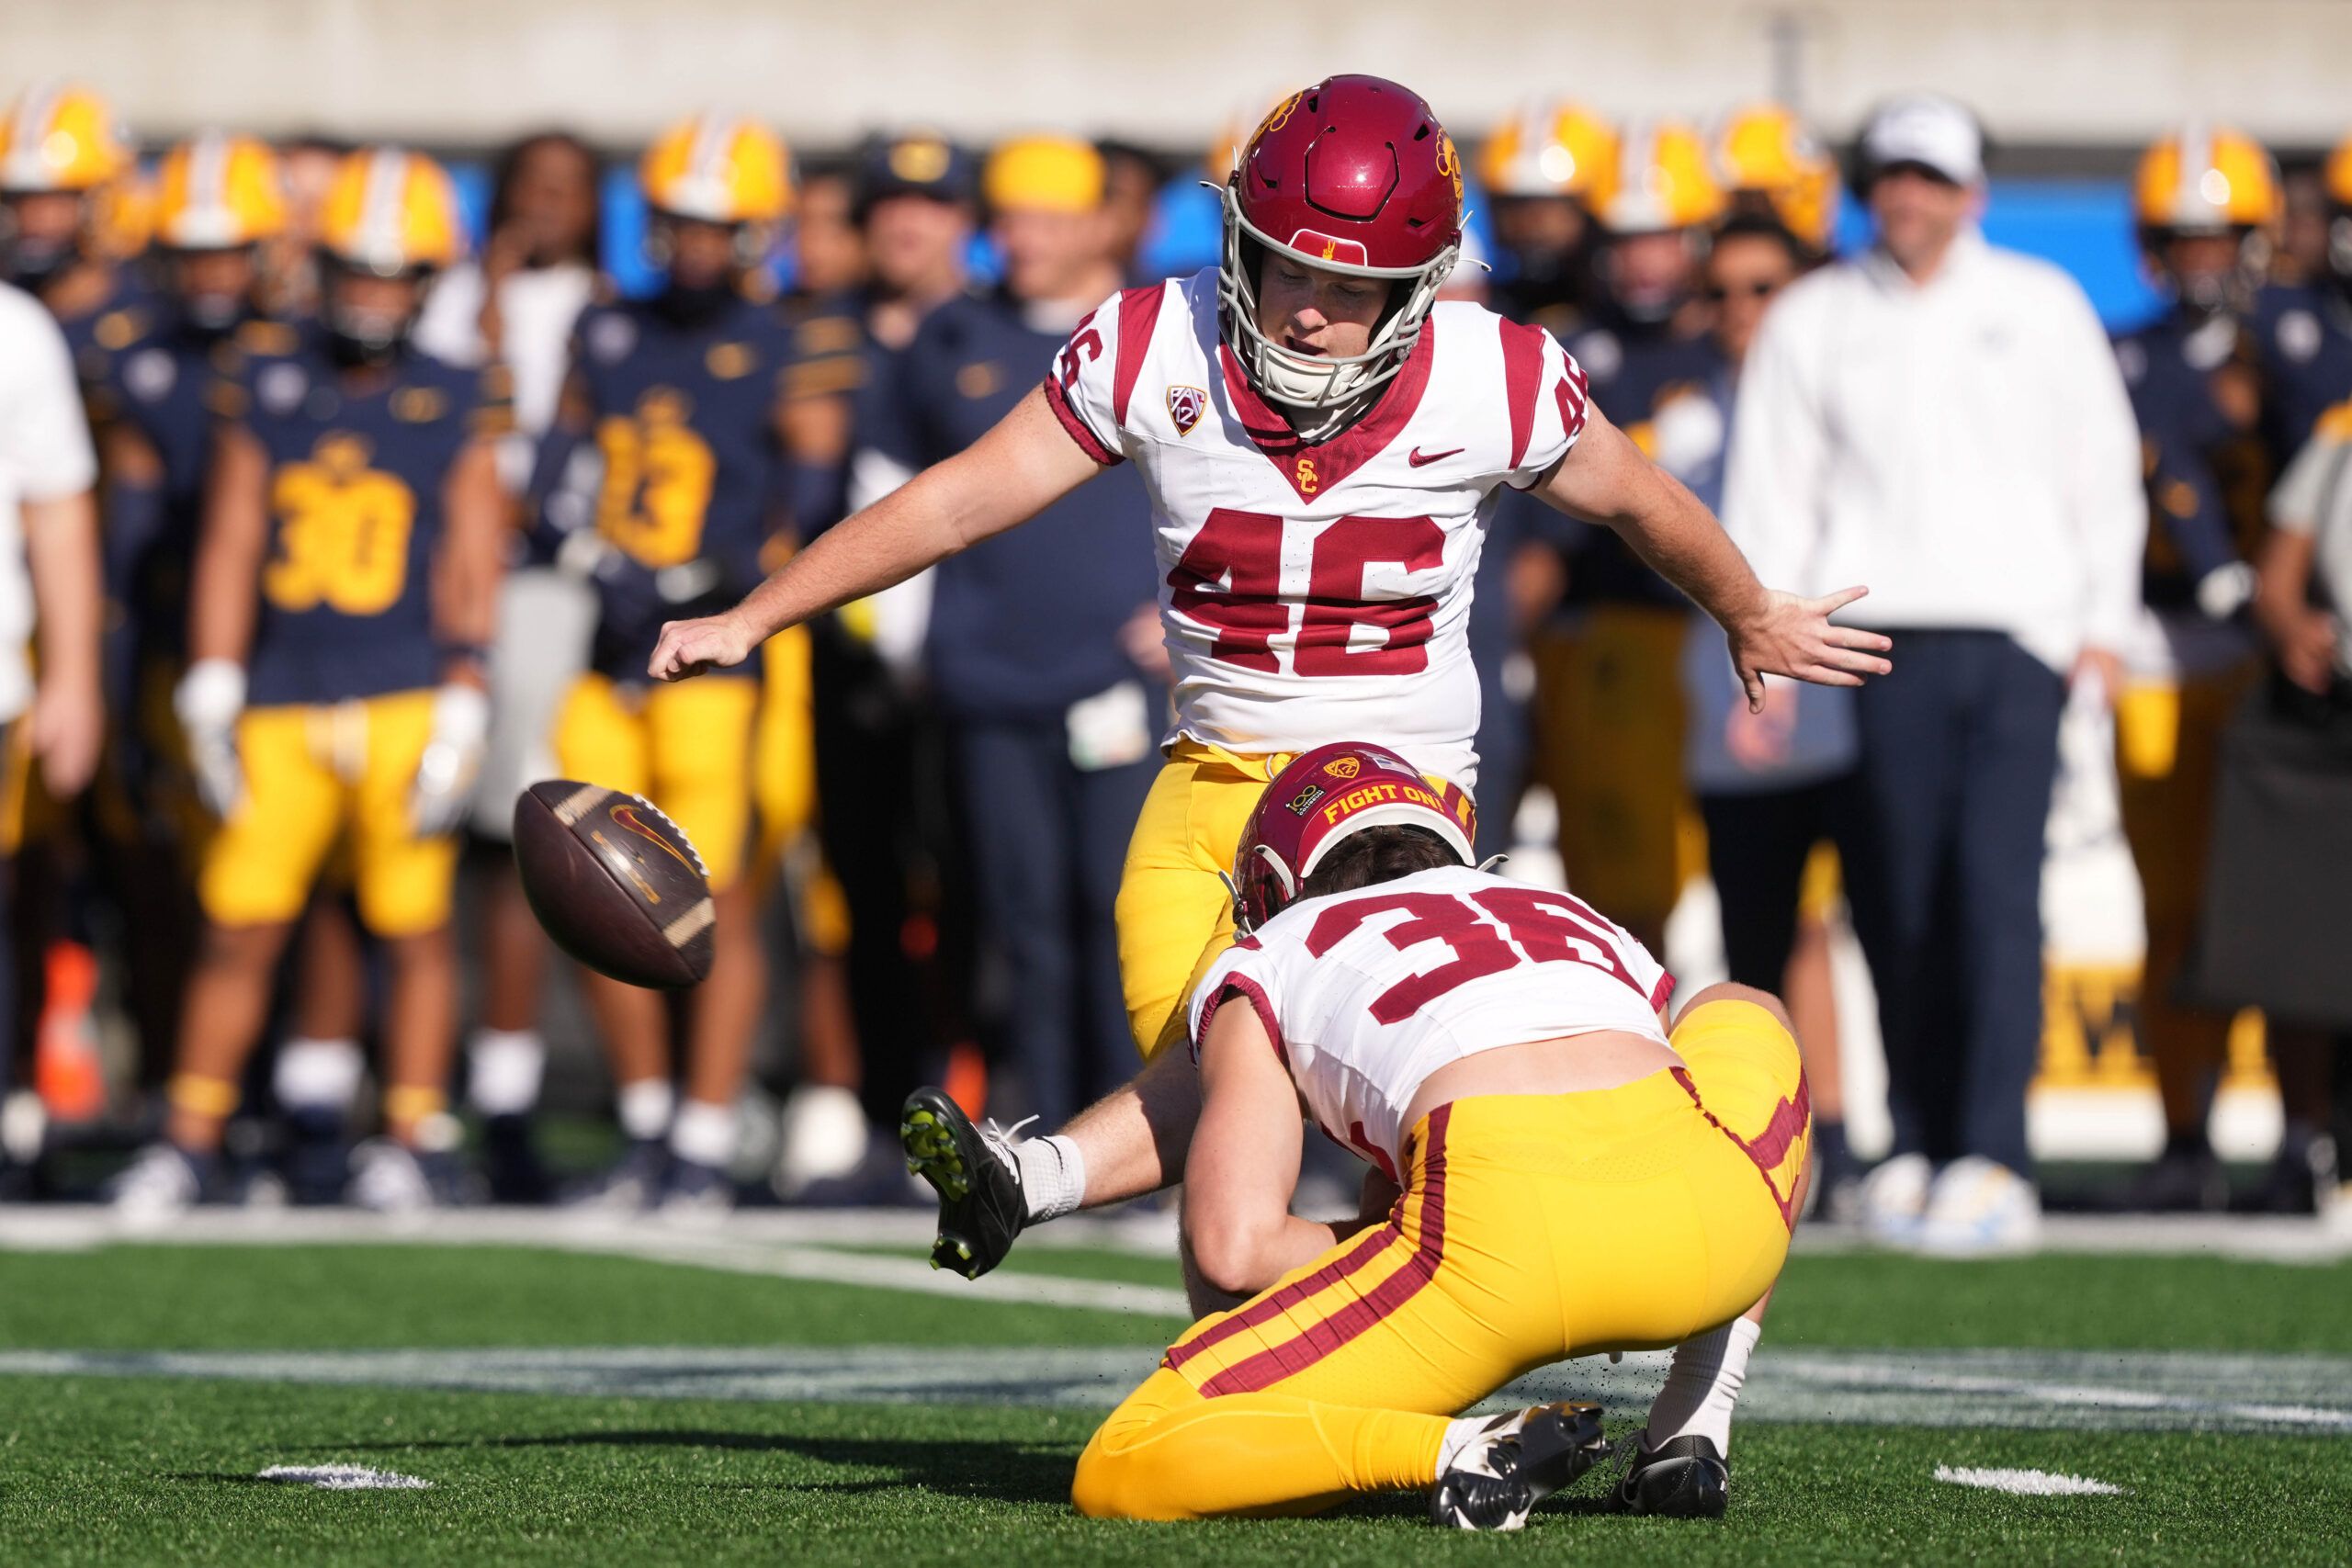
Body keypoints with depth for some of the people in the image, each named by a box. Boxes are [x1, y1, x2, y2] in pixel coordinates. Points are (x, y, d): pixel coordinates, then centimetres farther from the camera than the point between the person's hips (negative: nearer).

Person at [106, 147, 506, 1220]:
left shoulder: (454, 412, 4)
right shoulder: (265, 392, 8)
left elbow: (470, 572, 2)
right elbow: (228, 549, 8)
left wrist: (460, 714, -6)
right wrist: (213, 688, -1)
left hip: (401, 701, -1)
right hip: (281, 704, 2)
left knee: (412, 926, 2)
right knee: (239, 924, 0)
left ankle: (413, 1141, 11)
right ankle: (189, 1140, 7)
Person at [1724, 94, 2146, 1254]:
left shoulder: (2041, 308, 9)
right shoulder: (1812, 320, 9)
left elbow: (2102, 467, 13)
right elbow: (1772, 492, 9)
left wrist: (2105, 623, 7)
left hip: (2018, 634, -1)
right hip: (1883, 636, 1)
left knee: (1996, 885, -11)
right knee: (1899, 898, 0)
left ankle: (1994, 1159, -12)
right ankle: (1918, 1146, 10)